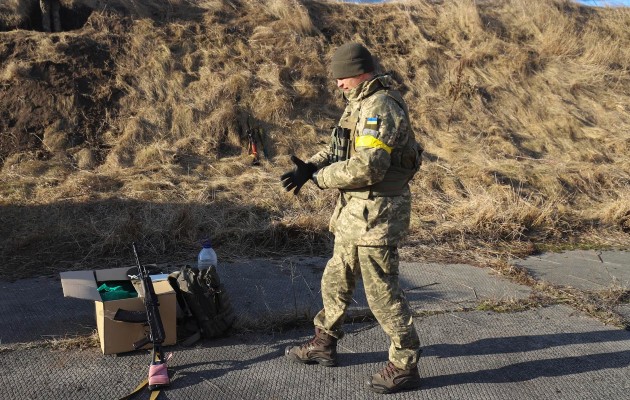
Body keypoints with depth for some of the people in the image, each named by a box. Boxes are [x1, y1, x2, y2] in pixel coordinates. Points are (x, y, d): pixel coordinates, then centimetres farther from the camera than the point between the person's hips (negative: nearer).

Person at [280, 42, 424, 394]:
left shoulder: (379, 108, -20)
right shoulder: (365, 103, 13)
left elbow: (366, 167, -29)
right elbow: (341, 147, 17)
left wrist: (321, 177, -15)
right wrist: (310, 166, 0)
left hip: (376, 215, -10)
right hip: (356, 213, 10)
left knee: (383, 292, 1)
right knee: (336, 281, 20)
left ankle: (405, 366, 18)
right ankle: (324, 344, 38)